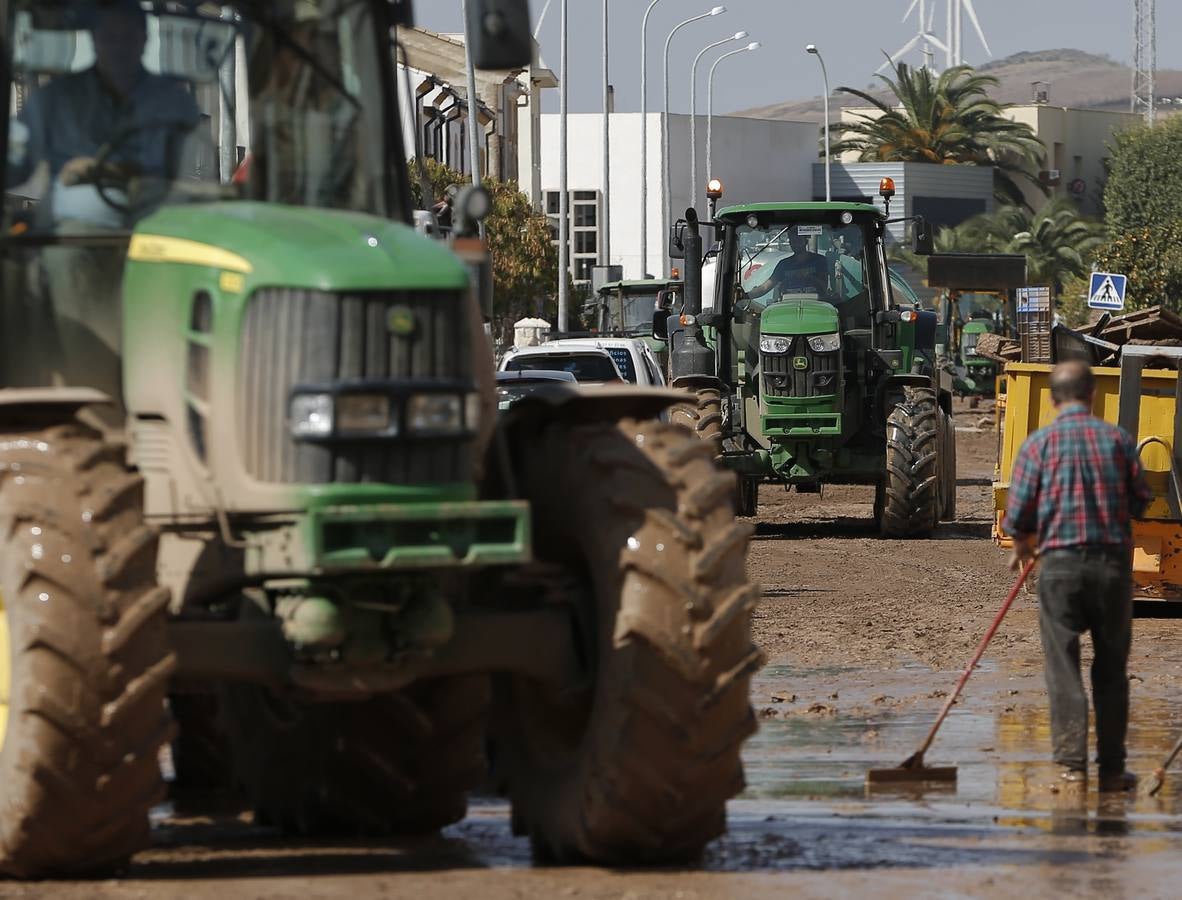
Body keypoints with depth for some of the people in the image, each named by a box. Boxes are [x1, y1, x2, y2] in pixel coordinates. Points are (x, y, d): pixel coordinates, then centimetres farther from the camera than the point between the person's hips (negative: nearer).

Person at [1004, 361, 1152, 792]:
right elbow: (1141, 501, 3)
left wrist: (1022, 546, 17)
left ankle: (1072, 765, -6)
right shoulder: (1118, 439, 1)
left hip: (1061, 562, -2)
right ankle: (1112, 769, 13)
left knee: (1064, 669, 2)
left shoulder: (1039, 444, -3)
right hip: (1114, 562, 2)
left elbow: (1018, 514, -4)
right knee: (1111, 670, 11)